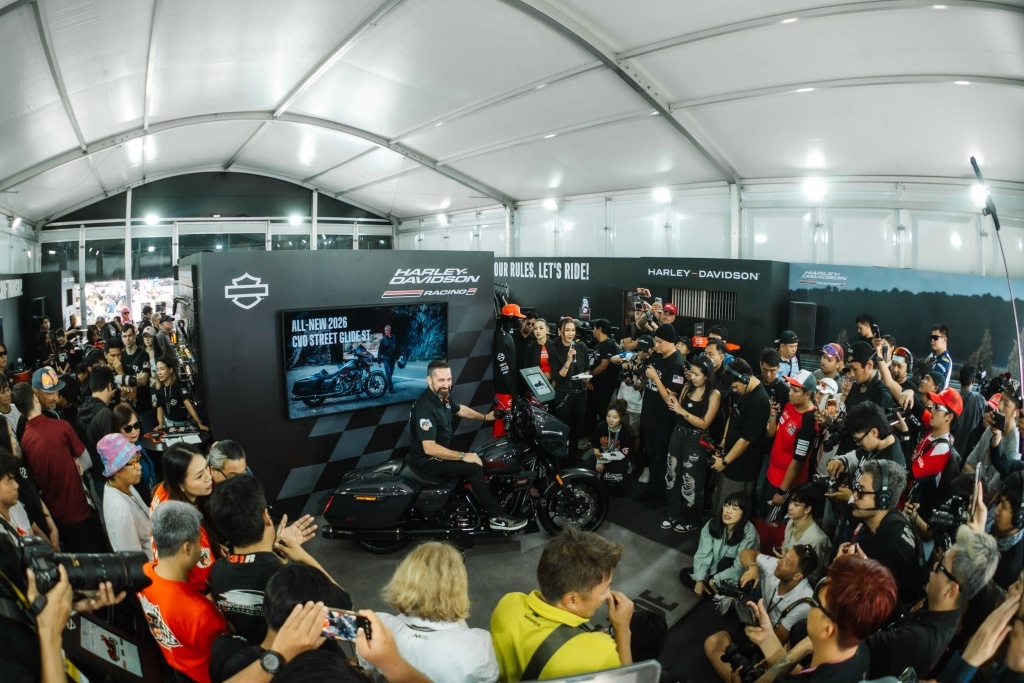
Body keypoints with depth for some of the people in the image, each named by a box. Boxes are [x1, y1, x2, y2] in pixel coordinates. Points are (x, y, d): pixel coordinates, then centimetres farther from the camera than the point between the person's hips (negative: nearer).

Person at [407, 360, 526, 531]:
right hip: (429, 461, -10)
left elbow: (460, 409, 22)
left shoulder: (442, 396, 0)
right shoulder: (425, 408, -30)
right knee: (474, 468, -19)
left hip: (443, 449, 10)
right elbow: (429, 448, -35)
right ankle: (497, 517, -11)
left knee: (480, 458, 15)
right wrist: (463, 456, -30)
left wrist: (485, 417, 27)